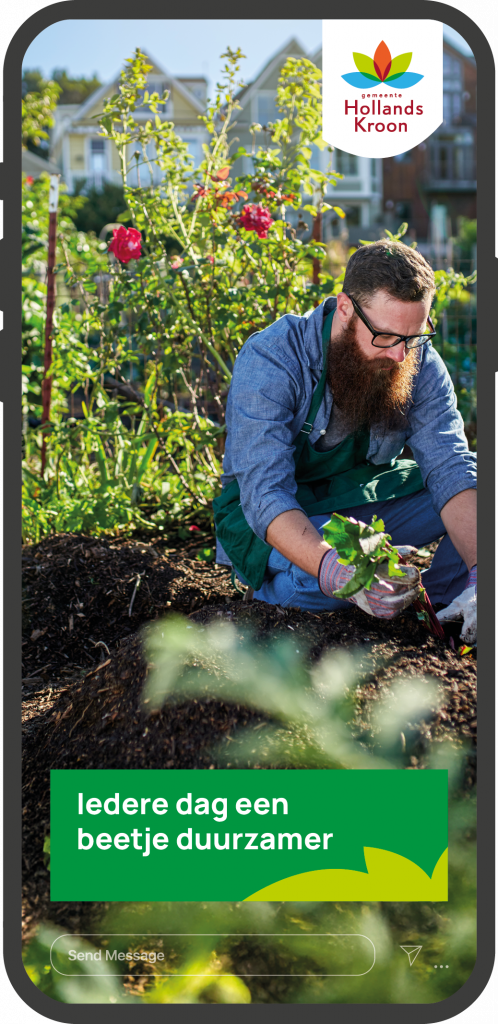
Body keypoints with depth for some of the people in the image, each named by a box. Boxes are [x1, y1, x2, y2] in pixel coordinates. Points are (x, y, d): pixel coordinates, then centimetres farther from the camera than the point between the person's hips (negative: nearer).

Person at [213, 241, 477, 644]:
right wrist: (337, 571, -53)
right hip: (271, 512, -4)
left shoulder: (420, 364, -12)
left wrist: (481, 574, -37)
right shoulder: (269, 360, -27)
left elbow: (450, 468, -19)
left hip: (367, 498, 4)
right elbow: (265, 492, -34)